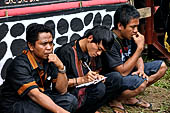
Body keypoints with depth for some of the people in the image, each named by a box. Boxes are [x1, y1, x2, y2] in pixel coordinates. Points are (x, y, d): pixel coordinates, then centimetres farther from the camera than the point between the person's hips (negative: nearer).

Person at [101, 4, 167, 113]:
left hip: (126, 71, 9)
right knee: (140, 83, -36)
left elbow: (137, 58, 11)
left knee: (161, 66, 4)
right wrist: (140, 48, -29)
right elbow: (123, 71, -29)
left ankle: (130, 98, 2)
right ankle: (115, 100, -5)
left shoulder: (129, 36, -2)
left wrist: (140, 69, -14)